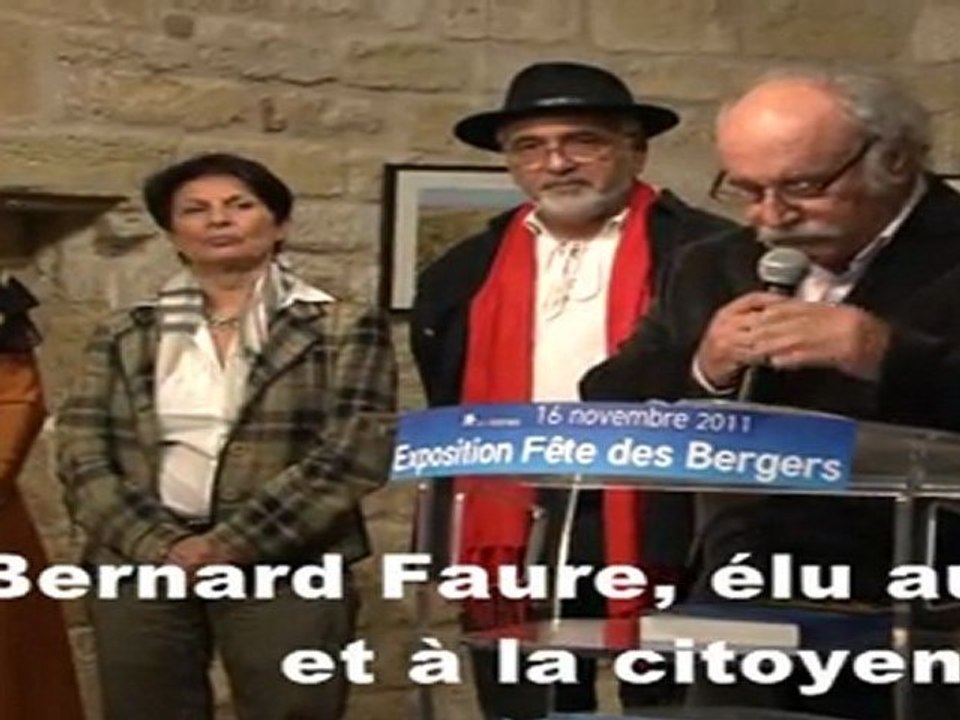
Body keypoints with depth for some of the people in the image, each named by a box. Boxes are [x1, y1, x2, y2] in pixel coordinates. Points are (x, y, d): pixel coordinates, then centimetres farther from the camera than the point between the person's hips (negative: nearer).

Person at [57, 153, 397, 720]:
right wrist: (160, 543, -10)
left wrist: (231, 545, -12)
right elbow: (82, 455, 6)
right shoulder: (124, 337, 13)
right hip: (141, 564, 3)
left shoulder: (343, 329, 4)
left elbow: (353, 454, -7)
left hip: (287, 569, -2)